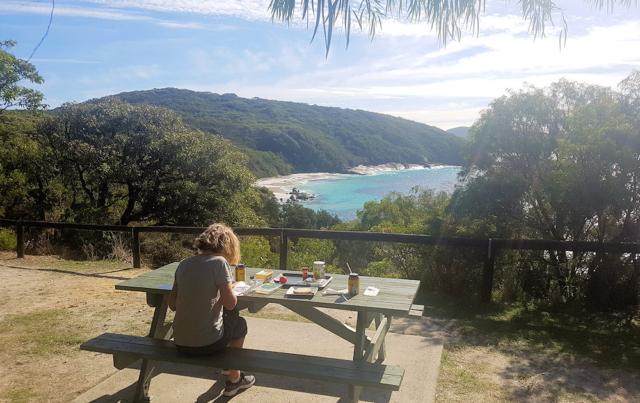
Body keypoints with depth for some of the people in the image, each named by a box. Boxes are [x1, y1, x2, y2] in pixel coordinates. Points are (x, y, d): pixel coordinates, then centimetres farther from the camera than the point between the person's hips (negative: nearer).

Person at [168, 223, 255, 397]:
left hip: (180, 344, 6)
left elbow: (172, 304, 8)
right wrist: (228, 289, 5)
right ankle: (234, 379, 36)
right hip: (206, 343, -6)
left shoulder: (183, 264, 4)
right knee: (239, 323, 25)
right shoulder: (219, 262, -13)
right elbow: (230, 303, -15)